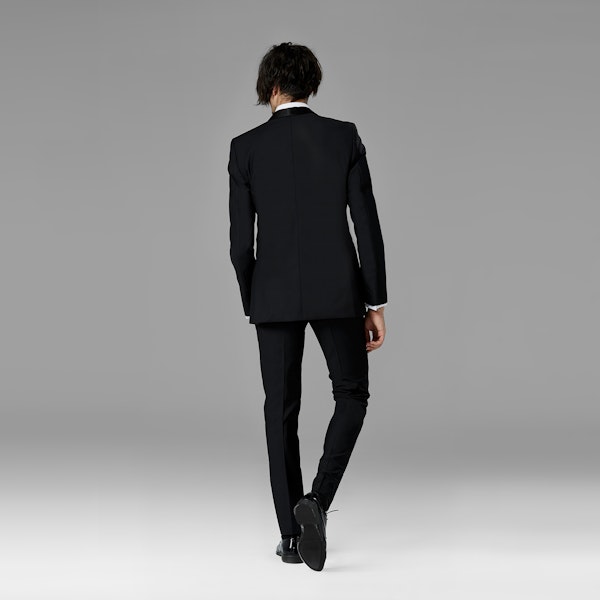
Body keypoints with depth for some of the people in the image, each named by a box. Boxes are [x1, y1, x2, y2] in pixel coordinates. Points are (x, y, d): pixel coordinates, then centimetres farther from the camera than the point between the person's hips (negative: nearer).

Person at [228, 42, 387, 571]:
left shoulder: (246, 147, -1)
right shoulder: (345, 136, -1)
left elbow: (240, 241, -2)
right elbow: (367, 225, -4)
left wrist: (252, 304, 13)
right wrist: (376, 303, 1)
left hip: (275, 293, 1)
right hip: (337, 290, 0)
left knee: (282, 411, 10)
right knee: (352, 395, 15)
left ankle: (292, 535, 12)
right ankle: (316, 501, -4)